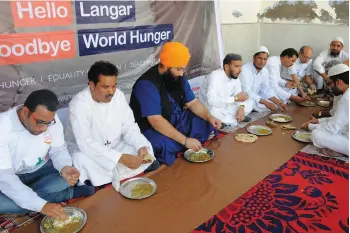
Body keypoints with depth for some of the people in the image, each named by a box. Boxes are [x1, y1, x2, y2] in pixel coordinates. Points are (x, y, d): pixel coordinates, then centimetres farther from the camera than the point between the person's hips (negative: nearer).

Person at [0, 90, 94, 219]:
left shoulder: (50, 118, -17)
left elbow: (58, 150, -8)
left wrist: (64, 168, -33)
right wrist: (42, 205, -43)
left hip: (41, 169, 3)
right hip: (10, 177, -2)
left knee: (69, 176, -24)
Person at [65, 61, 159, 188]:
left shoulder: (119, 95, -9)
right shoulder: (79, 104, -25)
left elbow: (129, 127, -5)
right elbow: (86, 143, -34)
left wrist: (141, 146, -26)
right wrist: (121, 158, -40)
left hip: (114, 146, 5)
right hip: (85, 149, -4)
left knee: (146, 148, -13)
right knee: (82, 160, -37)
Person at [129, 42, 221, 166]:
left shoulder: (179, 78, -2)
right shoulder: (147, 84, -27)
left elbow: (192, 103, 5)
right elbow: (156, 121, -33)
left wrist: (209, 117, -15)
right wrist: (185, 140, -34)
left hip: (176, 121, 8)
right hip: (151, 129, -7)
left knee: (206, 124, -7)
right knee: (166, 145, -38)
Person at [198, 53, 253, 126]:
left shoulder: (235, 77, -6)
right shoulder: (215, 76, -29)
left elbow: (238, 95, 1)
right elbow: (211, 100, -40)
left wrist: (241, 107, -22)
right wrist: (235, 98, -32)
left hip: (225, 106, 7)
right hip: (209, 108, -7)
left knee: (249, 102, -2)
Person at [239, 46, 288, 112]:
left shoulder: (265, 71, 1)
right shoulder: (245, 69, -23)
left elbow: (266, 90, 2)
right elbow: (246, 92, -30)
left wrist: (279, 102, -16)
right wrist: (265, 102, -35)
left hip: (255, 98, 8)